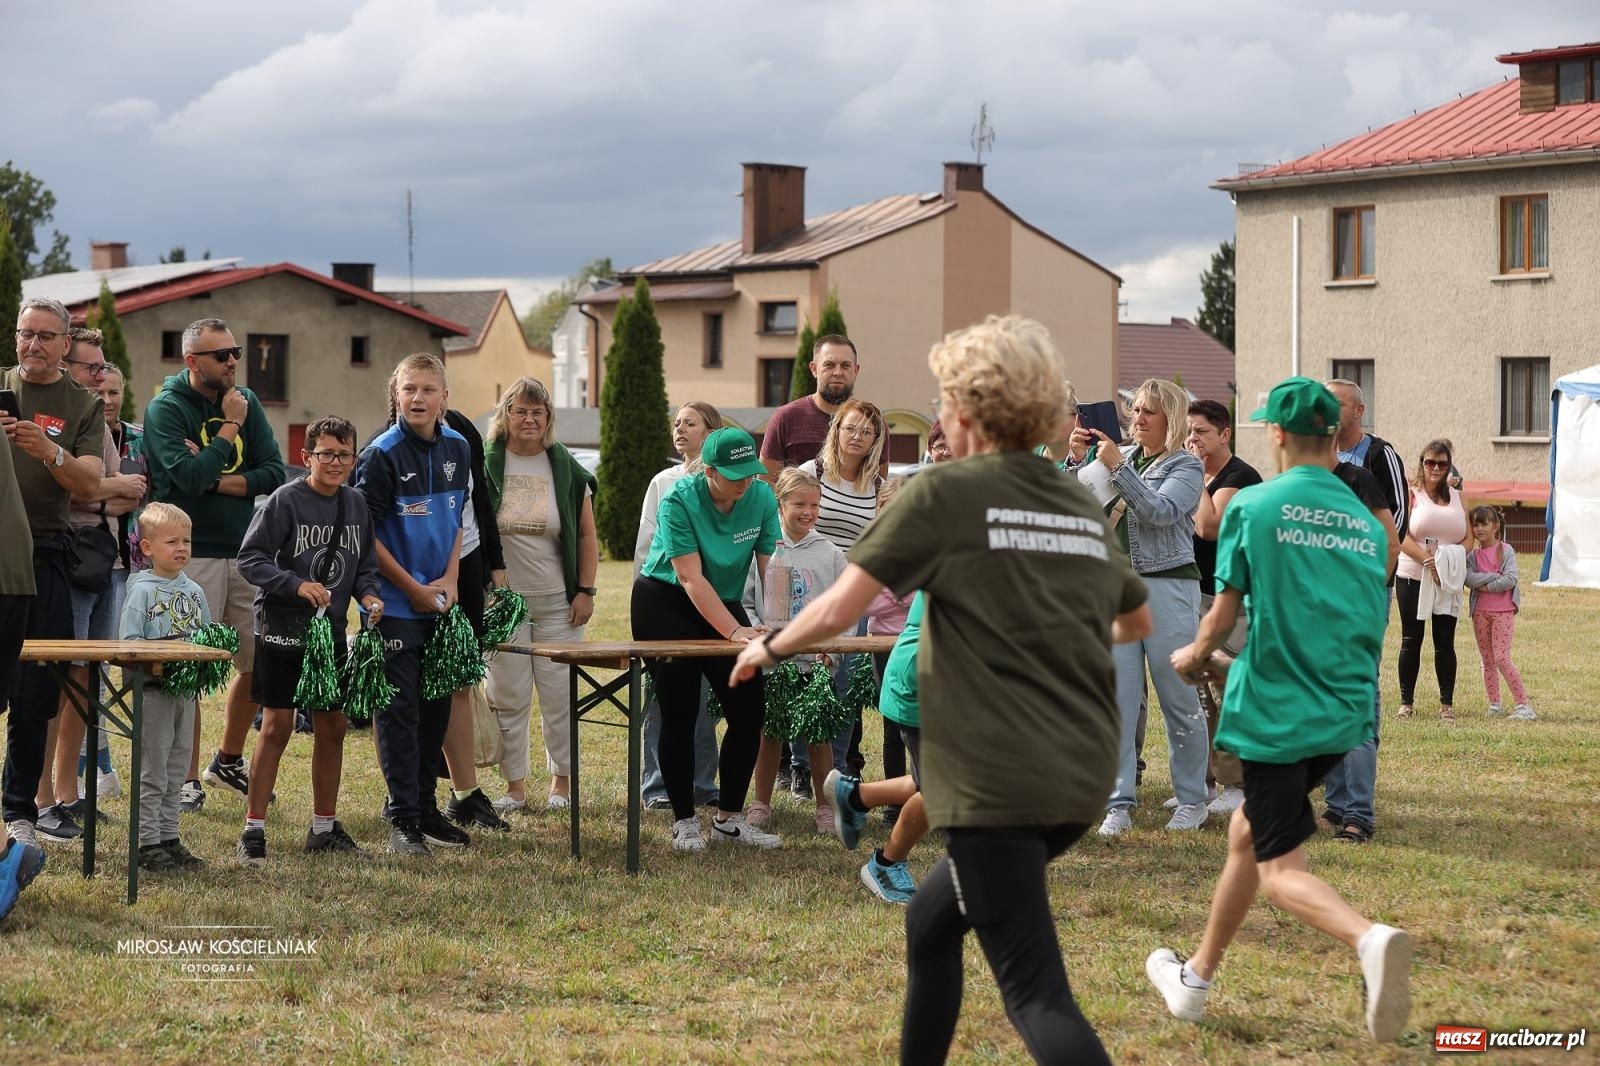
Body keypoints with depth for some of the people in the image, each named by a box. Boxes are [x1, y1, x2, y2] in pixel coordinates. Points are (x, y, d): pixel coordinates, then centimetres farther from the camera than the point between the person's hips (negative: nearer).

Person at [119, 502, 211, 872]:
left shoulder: (194, 591, 9)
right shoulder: (142, 590, -8)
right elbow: (130, 644, -13)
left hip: (186, 690, 6)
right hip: (153, 690, -6)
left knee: (176, 772, 12)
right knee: (152, 773, -1)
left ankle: (169, 838, 19)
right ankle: (148, 844, 4)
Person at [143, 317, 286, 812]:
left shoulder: (246, 402, 9)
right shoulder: (165, 409, -7)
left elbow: (274, 474, 1)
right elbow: (188, 478, -21)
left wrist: (219, 481, -12)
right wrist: (230, 428, -12)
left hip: (246, 550, 6)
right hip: (193, 554, -6)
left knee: (258, 662, 10)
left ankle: (228, 760, 29)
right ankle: (188, 779, 7)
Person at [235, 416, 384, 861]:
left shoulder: (356, 505, 6)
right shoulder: (285, 501, -11)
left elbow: (366, 565, 15)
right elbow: (249, 559, -13)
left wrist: (368, 594, -5)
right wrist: (297, 585, -24)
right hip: (282, 630, -6)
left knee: (332, 727, 9)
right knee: (277, 726, -4)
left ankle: (325, 826, 21)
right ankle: (254, 828, 3)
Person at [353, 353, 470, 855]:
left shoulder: (457, 448, 7)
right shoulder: (382, 455, -12)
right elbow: (365, 532, -11)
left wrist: (450, 580, 3)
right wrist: (413, 588, -10)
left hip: (439, 602, 6)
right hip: (395, 603, -6)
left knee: (436, 707, 11)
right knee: (399, 709, -4)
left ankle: (426, 808, 23)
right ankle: (403, 819, 1)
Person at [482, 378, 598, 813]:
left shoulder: (567, 470, 5)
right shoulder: (485, 466, 0)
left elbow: (586, 535, 10)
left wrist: (586, 590, 3)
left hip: (557, 601, 1)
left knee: (559, 692, 3)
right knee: (508, 695, 1)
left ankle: (562, 780, 16)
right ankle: (514, 785, 10)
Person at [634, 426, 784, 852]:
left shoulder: (762, 497, -10)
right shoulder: (680, 501, -23)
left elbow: (771, 567, -11)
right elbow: (691, 578, -27)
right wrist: (734, 631, -35)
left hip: (724, 604, 5)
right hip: (665, 605, -5)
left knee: (750, 708, -3)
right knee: (680, 712, -6)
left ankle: (728, 818, 8)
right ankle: (684, 821, 6)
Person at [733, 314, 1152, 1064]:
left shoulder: (943, 494, -6)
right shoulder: (1083, 507, 12)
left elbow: (837, 612, -8)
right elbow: (1136, 623, 27)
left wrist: (768, 650, 11)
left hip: (996, 782, -7)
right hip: (1083, 777, 7)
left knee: (1035, 990, -6)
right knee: (930, 924, 25)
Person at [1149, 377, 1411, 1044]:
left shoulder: (1253, 506, -8)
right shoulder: (1365, 523, 8)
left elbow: (1222, 618, -6)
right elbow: (1370, 631, 14)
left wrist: (1194, 656, 17)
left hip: (1277, 712, -6)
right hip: (1345, 713, 6)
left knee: (1280, 869, -3)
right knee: (1246, 833, 23)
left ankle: (1370, 939, -32)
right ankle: (1196, 978, 33)